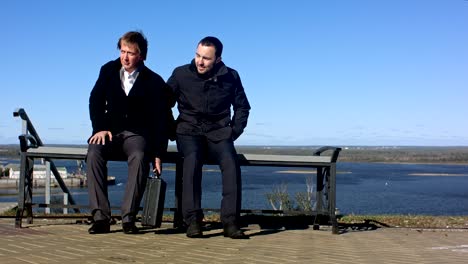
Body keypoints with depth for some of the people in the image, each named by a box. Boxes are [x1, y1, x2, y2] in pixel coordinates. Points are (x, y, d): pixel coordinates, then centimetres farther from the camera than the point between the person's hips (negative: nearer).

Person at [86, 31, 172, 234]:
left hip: (138, 135, -2)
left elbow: (161, 121, -5)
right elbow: (95, 101, 7)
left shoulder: (154, 82, -4)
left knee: (139, 157, -36)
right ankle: (100, 217, -30)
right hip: (111, 131, 3)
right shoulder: (109, 70, 6)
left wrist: (158, 154, -12)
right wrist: (100, 128, -10)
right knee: (94, 153, -30)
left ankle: (129, 218, -32)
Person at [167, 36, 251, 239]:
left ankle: (230, 222, -30)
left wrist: (234, 132, 6)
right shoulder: (181, 74, 2)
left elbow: (242, 107, 17)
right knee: (192, 158, -35)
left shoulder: (231, 77, 6)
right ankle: (192, 220, -32)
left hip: (218, 133, 1)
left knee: (230, 161, -31)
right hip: (189, 131, -1)